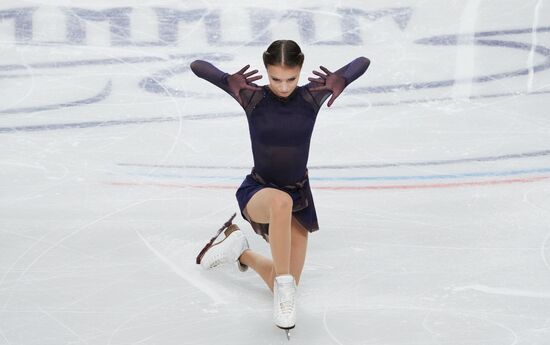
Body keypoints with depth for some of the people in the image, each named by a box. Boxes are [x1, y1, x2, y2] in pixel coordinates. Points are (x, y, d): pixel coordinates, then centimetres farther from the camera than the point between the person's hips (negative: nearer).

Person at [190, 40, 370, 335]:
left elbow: (363, 62, -5)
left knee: (285, 288, 6)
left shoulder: (311, 96, -8)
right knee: (281, 201, -44)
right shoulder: (253, 98, -13)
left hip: (299, 196, 3)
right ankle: (284, 283, -27)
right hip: (257, 190, -3)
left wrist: (339, 82, -22)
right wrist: (232, 83, -30)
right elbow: (197, 66, -16)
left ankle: (241, 251, 33)